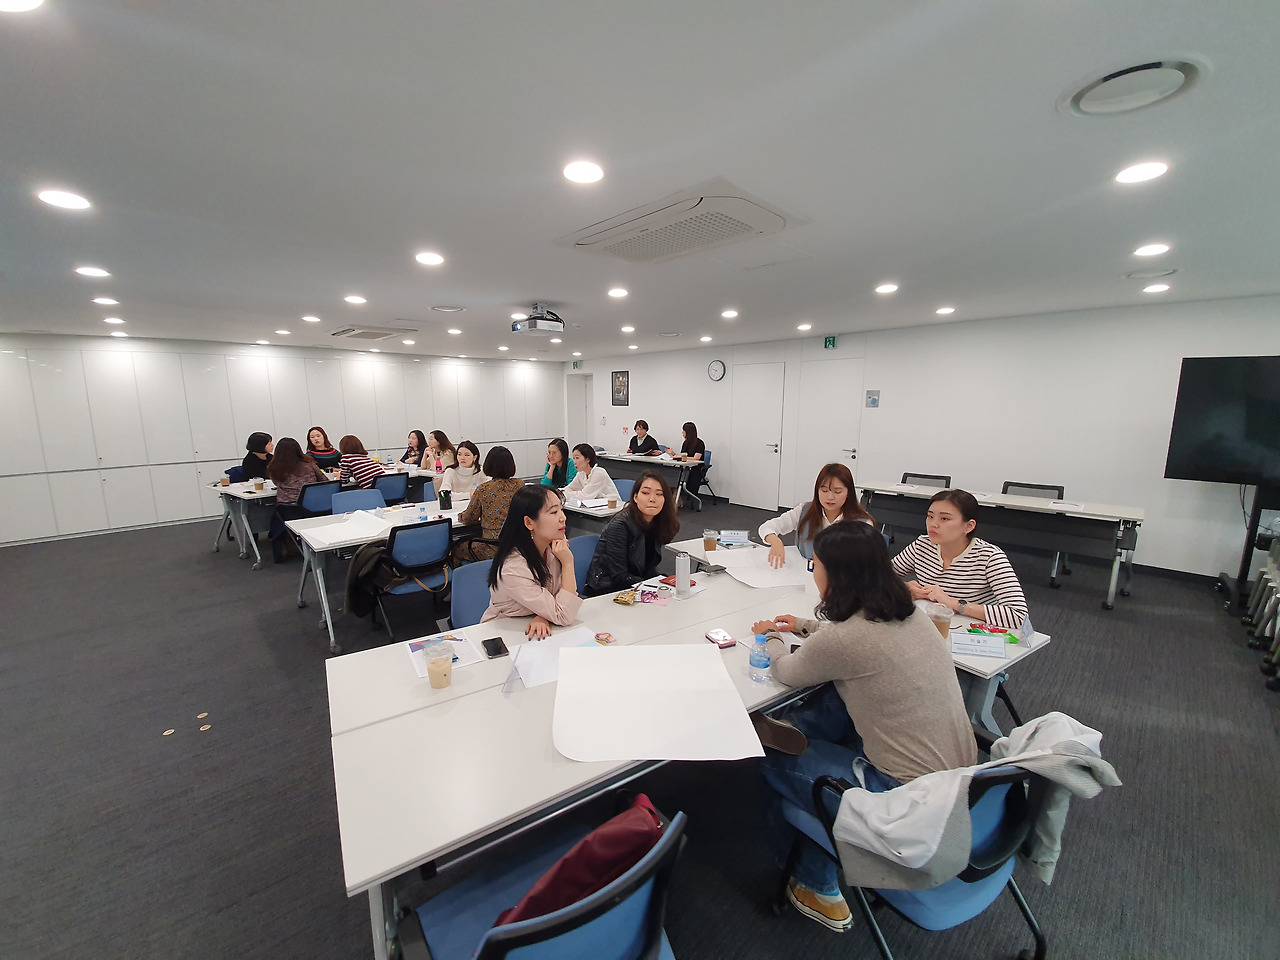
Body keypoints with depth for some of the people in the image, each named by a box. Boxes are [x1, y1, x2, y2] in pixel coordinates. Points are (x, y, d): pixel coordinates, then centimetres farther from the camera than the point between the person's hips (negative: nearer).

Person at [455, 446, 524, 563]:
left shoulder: (483, 490, -11)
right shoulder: (520, 484, -1)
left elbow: (468, 519, 2)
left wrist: (473, 498, 23)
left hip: (492, 550, -5)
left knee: (456, 549, 23)